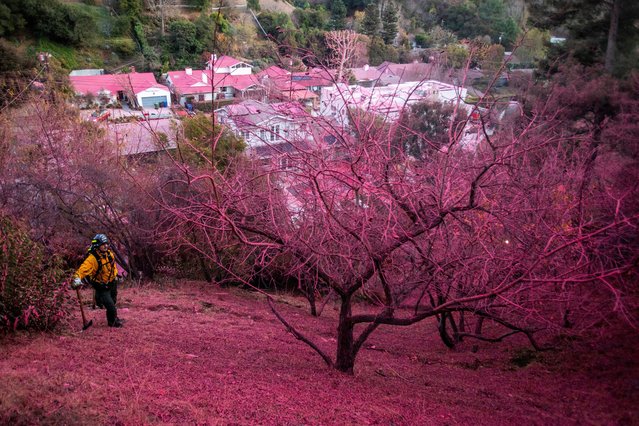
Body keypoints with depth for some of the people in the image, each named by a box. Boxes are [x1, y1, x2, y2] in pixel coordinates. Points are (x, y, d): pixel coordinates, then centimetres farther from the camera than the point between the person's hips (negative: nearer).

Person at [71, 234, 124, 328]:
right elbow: (83, 269, -40)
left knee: (113, 302, 27)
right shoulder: (92, 258, -29)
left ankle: (114, 318, 54)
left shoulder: (109, 254, -7)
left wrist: (116, 276, 24)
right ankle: (112, 322, 21)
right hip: (101, 288, -7)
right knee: (111, 307, -9)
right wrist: (77, 278, -57)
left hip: (112, 284, 7)